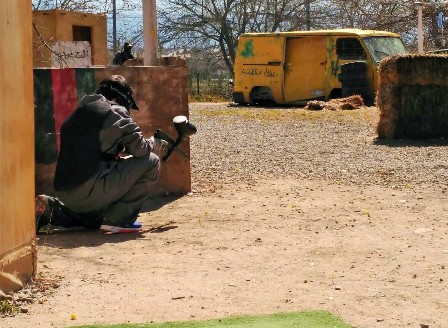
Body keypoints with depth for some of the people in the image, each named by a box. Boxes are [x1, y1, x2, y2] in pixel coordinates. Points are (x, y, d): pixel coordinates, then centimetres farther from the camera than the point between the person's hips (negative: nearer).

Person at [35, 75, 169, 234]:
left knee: (92, 219, 41)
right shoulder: (114, 112, -3)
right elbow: (139, 148, -7)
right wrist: (154, 144, 14)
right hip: (90, 190, -9)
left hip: (64, 193, 9)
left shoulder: (78, 114, 21)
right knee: (151, 162, -2)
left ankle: (51, 210, 14)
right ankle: (118, 218, -3)